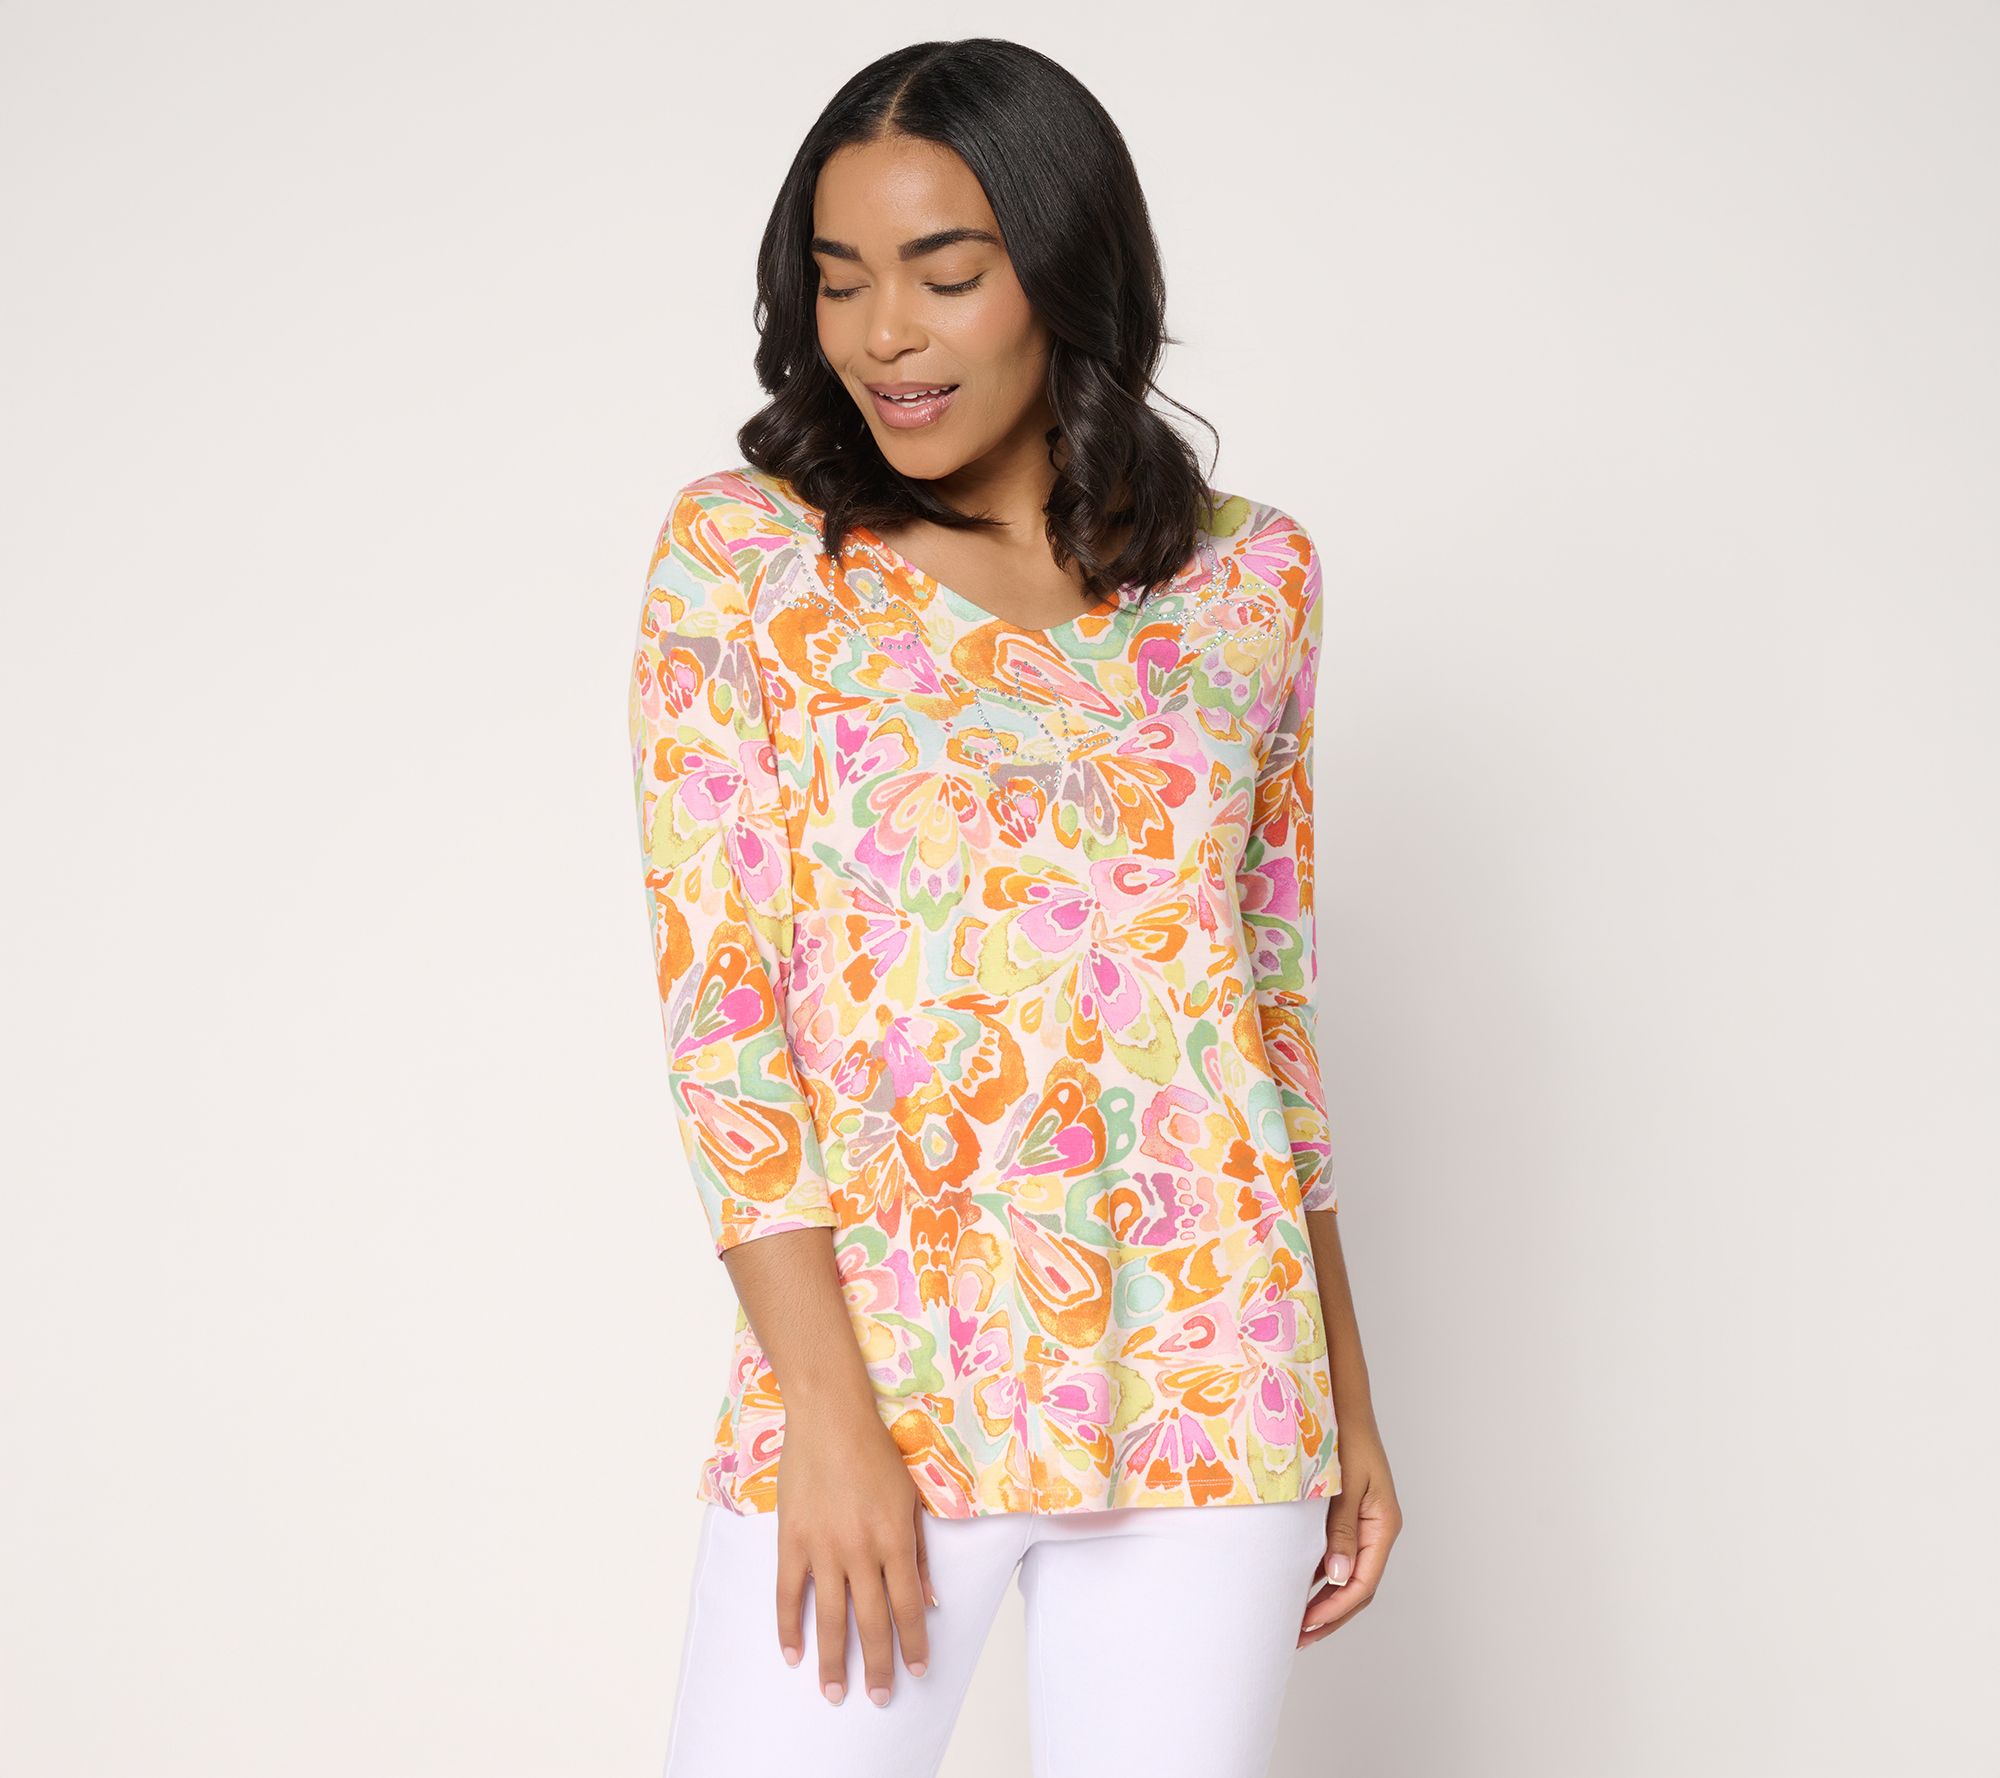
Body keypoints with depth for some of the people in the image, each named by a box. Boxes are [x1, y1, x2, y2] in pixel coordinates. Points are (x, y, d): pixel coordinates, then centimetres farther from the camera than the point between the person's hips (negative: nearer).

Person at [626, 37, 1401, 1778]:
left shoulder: (1250, 576, 7)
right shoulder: (743, 555, 0)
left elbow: (1279, 994, 13)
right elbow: (715, 996, -5)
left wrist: (1347, 1393, 13)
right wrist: (829, 1415, -12)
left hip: (1208, 1373, 2)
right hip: (878, 1354, -2)